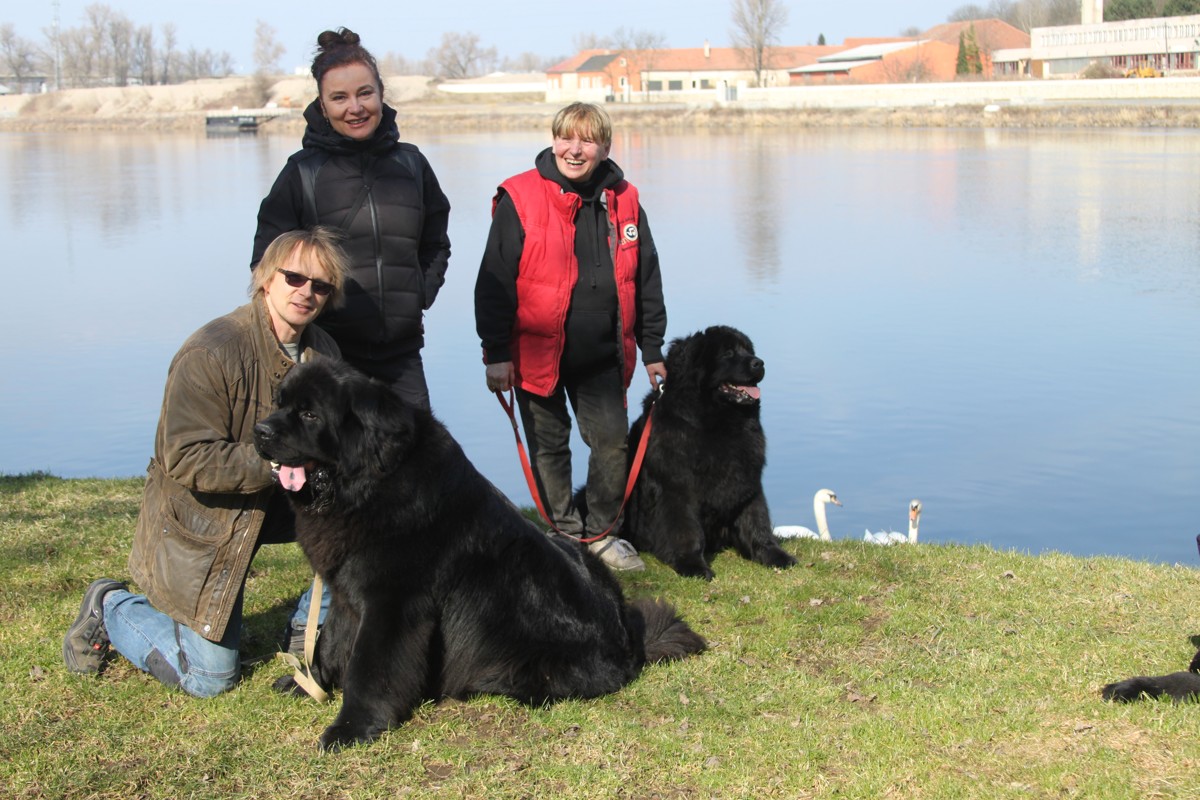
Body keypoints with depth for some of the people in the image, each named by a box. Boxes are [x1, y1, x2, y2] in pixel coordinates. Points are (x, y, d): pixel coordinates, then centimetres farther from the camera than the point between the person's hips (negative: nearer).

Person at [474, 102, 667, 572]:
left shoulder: (623, 202, 5)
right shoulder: (520, 199, -8)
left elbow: (646, 281, 13)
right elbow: (494, 282, -7)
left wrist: (651, 350, 12)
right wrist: (496, 353, -9)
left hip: (602, 356, 3)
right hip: (537, 352, -3)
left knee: (613, 441, 5)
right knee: (550, 446, 8)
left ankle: (599, 533, 24)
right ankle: (567, 534, 23)